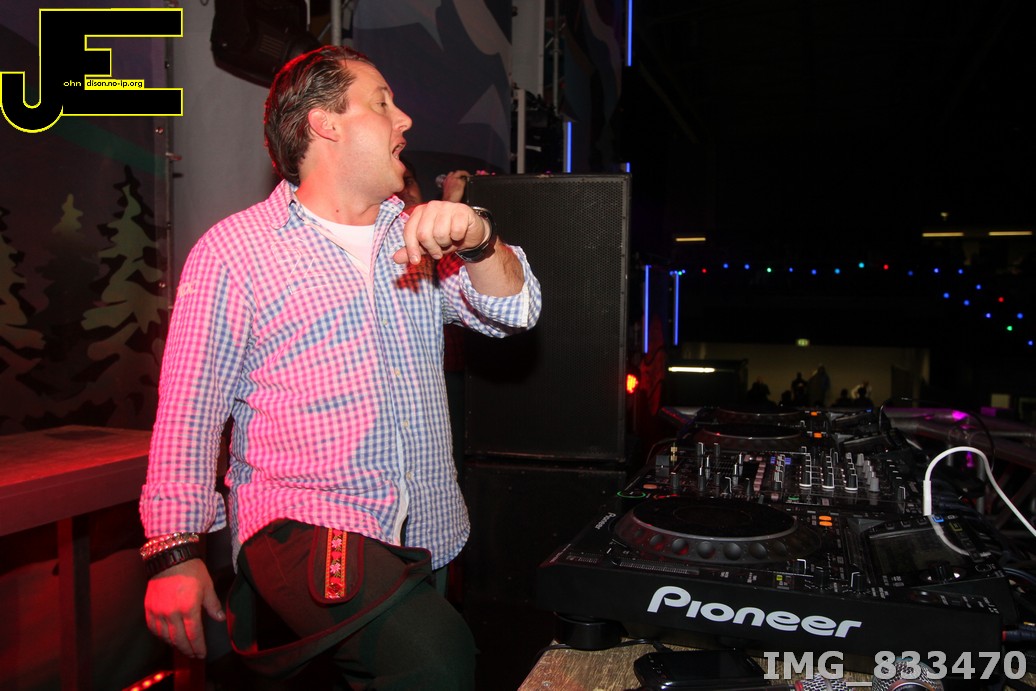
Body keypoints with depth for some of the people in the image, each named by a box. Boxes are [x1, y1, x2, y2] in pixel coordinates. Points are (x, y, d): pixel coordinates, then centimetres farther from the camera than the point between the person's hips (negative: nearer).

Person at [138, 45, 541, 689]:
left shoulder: (419, 238, 15)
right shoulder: (234, 248, 0)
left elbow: (514, 311, 4)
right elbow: (191, 407, -2)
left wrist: (478, 241, -15)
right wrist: (175, 549, -7)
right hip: (304, 533, -6)